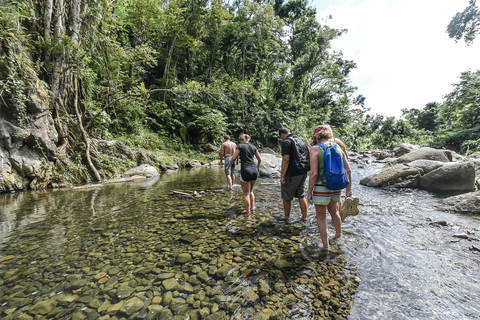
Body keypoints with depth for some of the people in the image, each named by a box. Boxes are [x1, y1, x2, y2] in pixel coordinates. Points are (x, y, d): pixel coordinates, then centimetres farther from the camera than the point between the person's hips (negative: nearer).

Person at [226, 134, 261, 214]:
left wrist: (228, 166, 9)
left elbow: (234, 158, -7)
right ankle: (252, 207, 28)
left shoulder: (240, 146, -1)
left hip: (246, 170, -5)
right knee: (251, 191, 24)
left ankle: (248, 212, 11)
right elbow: (259, 159, 17)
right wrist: (258, 167, 35)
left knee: (246, 193, 5)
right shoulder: (253, 146, 13)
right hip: (254, 170, 5)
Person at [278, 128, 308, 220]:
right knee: (301, 196, 16)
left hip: (292, 174, -8)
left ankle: (286, 216, 20)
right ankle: (304, 217, 22)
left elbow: (286, 160, -20)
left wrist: (282, 176, -17)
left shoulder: (286, 142, -12)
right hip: (303, 173, 8)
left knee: (287, 197, 7)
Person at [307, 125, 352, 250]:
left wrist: (309, 192, -10)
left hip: (321, 187, -6)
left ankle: (325, 245, 25)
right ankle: (338, 233, 52)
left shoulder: (315, 149, -12)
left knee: (321, 217, 12)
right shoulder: (338, 147, 5)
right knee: (333, 211, 31)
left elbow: (314, 173, -18)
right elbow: (348, 170, 7)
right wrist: (349, 188, 17)